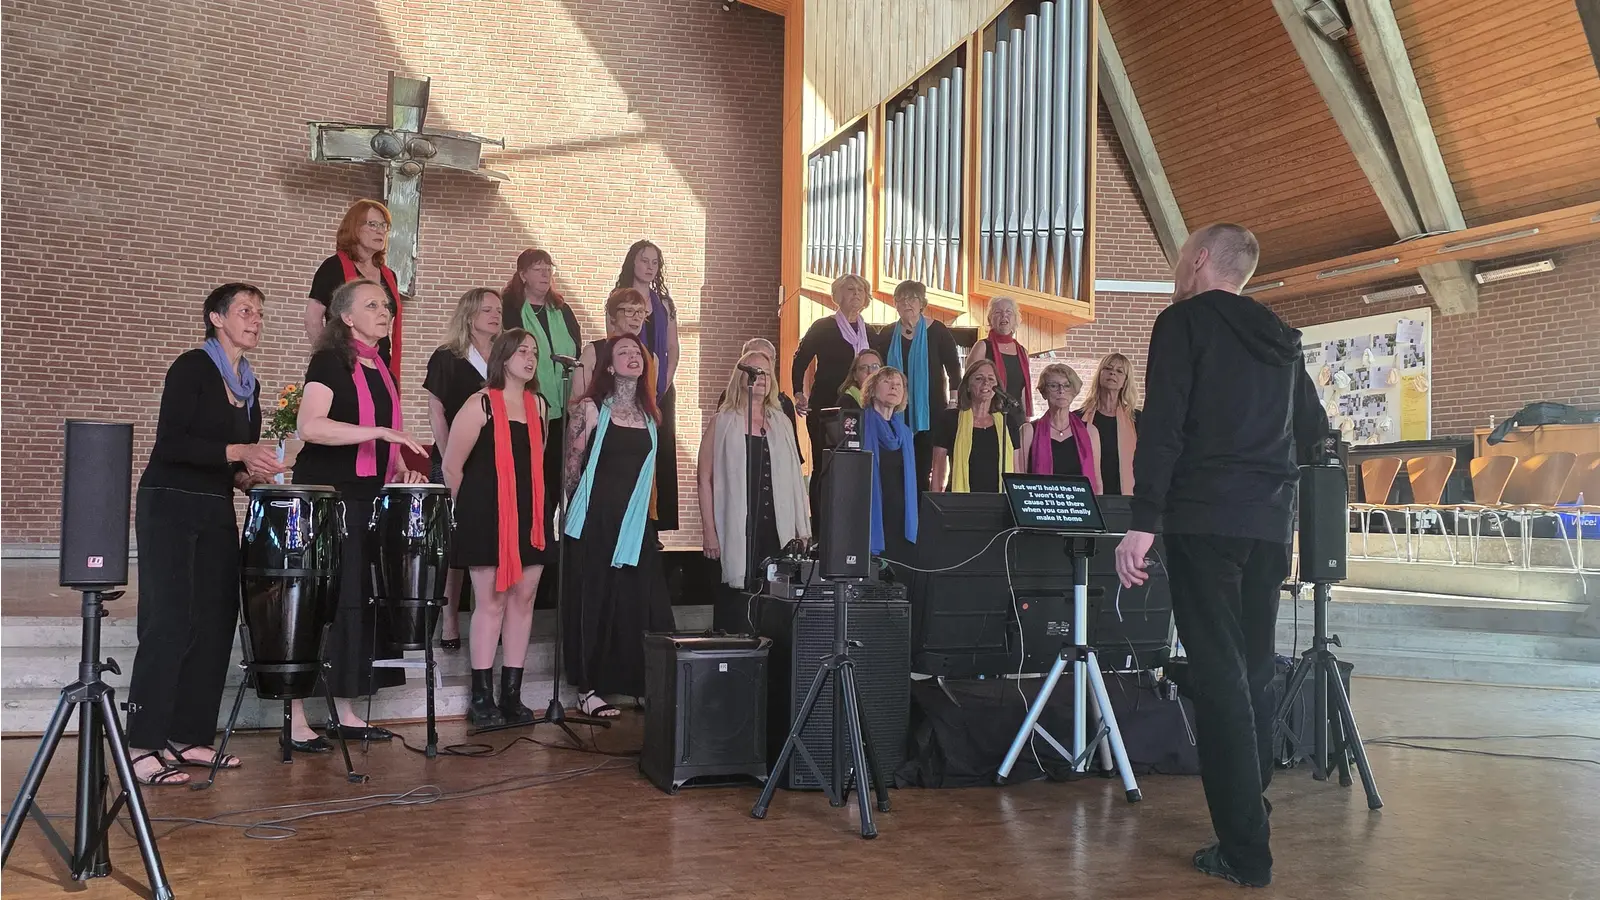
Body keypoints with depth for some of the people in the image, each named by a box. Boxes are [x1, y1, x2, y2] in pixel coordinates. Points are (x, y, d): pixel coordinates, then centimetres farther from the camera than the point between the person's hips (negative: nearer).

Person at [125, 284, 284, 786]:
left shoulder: (249, 386, 14)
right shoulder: (192, 368, -7)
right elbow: (171, 443, -17)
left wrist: (248, 475, 0)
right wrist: (236, 452, -23)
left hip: (217, 512, 8)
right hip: (169, 507, -7)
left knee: (216, 622, 5)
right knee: (170, 622, -11)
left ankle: (188, 737, 12)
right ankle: (141, 747, -8)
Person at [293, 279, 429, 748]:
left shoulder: (382, 371, 16)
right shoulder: (330, 361, -8)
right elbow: (310, 426, -22)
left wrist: (400, 468, 7)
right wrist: (380, 431, -25)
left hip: (368, 499, 8)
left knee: (360, 601, 8)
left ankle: (345, 712, 16)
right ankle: (296, 717, 0)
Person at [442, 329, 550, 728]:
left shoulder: (539, 405, 12)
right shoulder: (481, 404, -6)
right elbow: (452, 467, -5)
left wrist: (535, 505, 15)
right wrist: (471, 508, 4)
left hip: (529, 517, 6)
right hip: (488, 517, -5)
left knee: (523, 600, 5)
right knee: (491, 602, -3)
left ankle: (512, 694, 13)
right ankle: (481, 698, 6)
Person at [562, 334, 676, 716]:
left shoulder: (650, 415, 12)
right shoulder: (590, 409, -2)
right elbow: (572, 467, -1)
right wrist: (578, 512, 2)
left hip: (637, 523, 4)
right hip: (596, 521, -4)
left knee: (643, 604, 0)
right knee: (595, 601, 0)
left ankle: (642, 685, 7)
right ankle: (588, 689, 8)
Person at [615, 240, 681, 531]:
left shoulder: (664, 303, 14)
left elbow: (673, 348, 13)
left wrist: (666, 381, -1)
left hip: (661, 390, 4)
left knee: (661, 452, 2)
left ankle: (654, 523, 6)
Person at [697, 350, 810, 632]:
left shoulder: (781, 423, 14)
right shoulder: (723, 422, 4)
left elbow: (794, 478, 13)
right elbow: (705, 479, 1)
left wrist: (802, 530, 8)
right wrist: (709, 532, -6)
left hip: (777, 529, 3)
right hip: (737, 530, -3)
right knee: (737, 599, -3)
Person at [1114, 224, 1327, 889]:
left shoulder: (1183, 321, -1)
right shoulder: (1280, 337, 18)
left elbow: (1162, 426, -12)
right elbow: (1313, 433, 23)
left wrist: (1144, 523, -15)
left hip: (1204, 520, -6)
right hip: (1270, 524, 7)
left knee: (1218, 675, -6)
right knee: (1253, 672, 13)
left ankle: (1244, 852, -5)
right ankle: (1249, 823, 20)